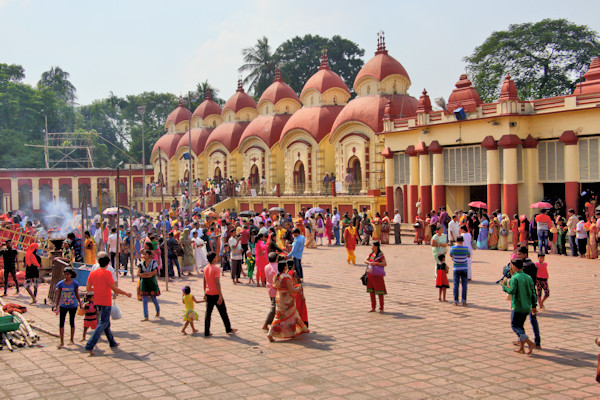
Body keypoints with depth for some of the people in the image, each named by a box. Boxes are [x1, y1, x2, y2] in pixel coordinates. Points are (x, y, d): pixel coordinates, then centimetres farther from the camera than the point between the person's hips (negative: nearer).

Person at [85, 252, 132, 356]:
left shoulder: (92, 273, 3)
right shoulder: (107, 273, -15)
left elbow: (88, 288, 6)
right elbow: (115, 289, -16)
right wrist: (126, 293, -3)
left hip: (98, 302, 7)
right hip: (106, 302, -7)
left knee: (106, 323, 19)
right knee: (103, 323, -4)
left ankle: (112, 342, 32)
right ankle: (90, 345, -12)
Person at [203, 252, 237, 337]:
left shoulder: (205, 269, 5)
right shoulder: (216, 268, -16)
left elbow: (205, 282, 12)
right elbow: (217, 283, -20)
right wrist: (220, 296, -18)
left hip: (208, 294, 6)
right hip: (215, 294, -6)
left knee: (208, 313, 8)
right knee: (223, 312, 8)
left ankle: (207, 332, 7)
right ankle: (228, 329, 19)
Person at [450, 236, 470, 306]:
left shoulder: (453, 248, -9)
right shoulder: (466, 248, -8)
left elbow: (451, 255, 11)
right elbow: (469, 256, 12)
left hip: (456, 268, 0)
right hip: (464, 268, 0)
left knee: (456, 285, 7)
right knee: (464, 285, 5)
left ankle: (456, 301, 7)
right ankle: (464, 301, 0)